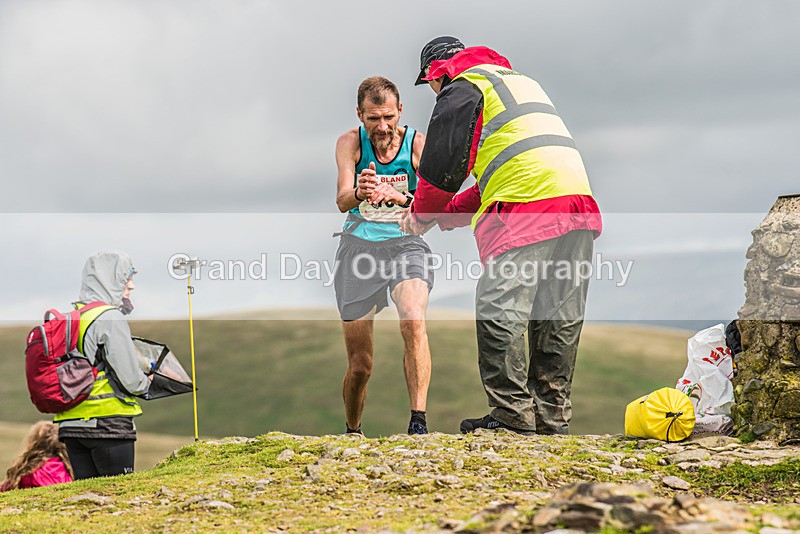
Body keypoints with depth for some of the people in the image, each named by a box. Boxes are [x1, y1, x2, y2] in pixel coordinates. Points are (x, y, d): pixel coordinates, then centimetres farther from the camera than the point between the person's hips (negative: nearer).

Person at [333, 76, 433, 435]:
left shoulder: (417, 143, -9)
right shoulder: (351, 142, -7)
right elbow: (342, 201, -21)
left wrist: (399, 198, -40)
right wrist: (359, 193, -45)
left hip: (405, 244, -1)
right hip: (359, 246, 1)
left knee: (413, 321, -32)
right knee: (359, 365, 1)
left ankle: (418, 420, -29)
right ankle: (352, 431, 26)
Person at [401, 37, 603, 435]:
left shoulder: (463, 89, 7)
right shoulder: (522, 81, 34)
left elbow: (442, 164, 4)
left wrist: (423, 215, 22)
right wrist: (446, 213, 31)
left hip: (527, 209, -9)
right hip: (578, 201, 9)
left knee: (500, 310, -6)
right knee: (558, 317, 9)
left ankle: (513, 415, -9)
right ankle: (552, 416, 12)